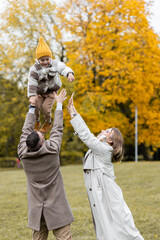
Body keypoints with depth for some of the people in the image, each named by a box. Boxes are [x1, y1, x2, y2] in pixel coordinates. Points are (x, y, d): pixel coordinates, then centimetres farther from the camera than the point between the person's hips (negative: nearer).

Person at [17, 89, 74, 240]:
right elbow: (57, 129, -1)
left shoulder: (23, 154, -6)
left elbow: (26, 130, 8)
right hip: (56, 209, -4)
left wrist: (32, 107, 17)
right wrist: (59, 104, 10)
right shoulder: (52, 150, -15)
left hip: (36, 209, 4)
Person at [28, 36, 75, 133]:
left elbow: (63, 68, -31)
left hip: (51, 92, -1)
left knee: (46, 107, -16)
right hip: (39, 92, 1)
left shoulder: (55, 64, -12)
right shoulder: (34, 69, -16)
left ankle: (48, 123, 17)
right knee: (35, 106, -14)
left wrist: (69, 73, -55)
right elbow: (32, 83, -24)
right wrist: (32, 96, -38)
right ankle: (37, 122, 19)